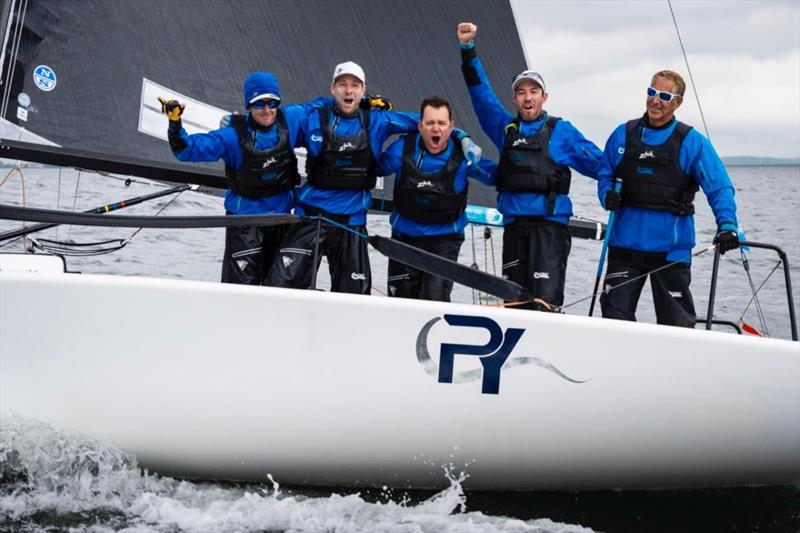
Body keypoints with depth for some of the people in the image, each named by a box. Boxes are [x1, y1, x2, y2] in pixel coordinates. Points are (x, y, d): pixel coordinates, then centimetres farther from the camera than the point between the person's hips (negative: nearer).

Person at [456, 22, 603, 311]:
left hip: (550, 225, -4)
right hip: (514, 226, 4)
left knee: (544, 303, -16)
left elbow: (599, 163, 6)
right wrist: (468, 50, 3)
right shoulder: (506, 128, 15)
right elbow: (481, 93, 11)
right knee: (515, 303, 7)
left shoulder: (561, 131, 6)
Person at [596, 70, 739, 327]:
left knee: (676, 322, 3)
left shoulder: (692, 142, -1)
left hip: (671, 248, -3)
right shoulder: (623, 134, 9)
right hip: (625, 244, 3)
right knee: (615, 315, 5)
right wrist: (607, 195, -7)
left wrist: (727, 225, -24)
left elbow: (720, 187, -7)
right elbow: (605, 175, 16)